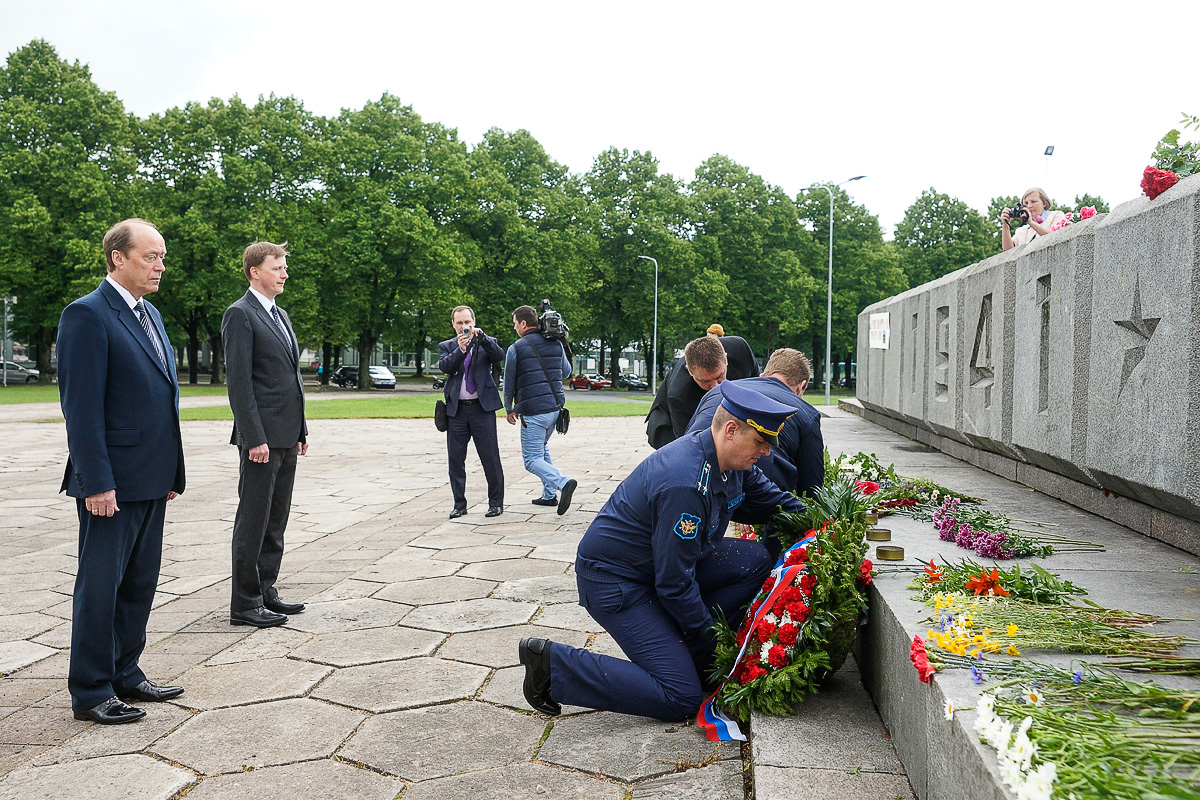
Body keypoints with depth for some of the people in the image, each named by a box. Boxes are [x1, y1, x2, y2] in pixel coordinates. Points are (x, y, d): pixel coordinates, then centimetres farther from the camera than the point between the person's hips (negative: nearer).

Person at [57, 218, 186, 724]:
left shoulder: (150, 315, 15)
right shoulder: (87, 315, -11)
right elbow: (81, 406, -16)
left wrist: (171, 472, 15)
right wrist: (97, 483, -20)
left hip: (151, 480, 8)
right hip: (112, 483, -8)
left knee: (140, 584, 15)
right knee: (100, 586, 3)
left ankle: (124, 675, 28)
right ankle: (90, 692, 15)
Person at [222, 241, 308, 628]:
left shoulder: (281, 315, 18)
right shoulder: (240, 314, -9)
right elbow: (238, 382, -15)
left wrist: (300, 430, 17)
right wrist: (254, 438, -20)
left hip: (286, 437, 9)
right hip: (262, 437, -9)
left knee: (275, 522, 14)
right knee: (253, 520, -1)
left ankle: (265, 592, 23)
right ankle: (245, 603, 7)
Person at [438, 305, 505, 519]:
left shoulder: (486, 343, 7)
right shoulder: (446, 346, 10)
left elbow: (499, 356, -13)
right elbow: (444, 367, -8)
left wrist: (481, 337, -24)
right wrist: (460, 349, -23)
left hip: (482, 407, -2)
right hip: (456, 409, 2)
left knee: (490, 457, -1)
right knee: (455, 459, 6)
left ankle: (496, 502, 10)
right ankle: (459, 504, 17)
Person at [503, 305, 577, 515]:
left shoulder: (516, 348, -7)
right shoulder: (556, 344, 8)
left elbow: (509, 384, -1)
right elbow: (566, 372, 21)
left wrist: (509, 409, 13)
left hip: (533, 411, -7)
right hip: (555, 406, 7)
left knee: (532, 459, -4)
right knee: (542, 449, 24)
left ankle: (563, 482, -28)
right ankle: (549, 495, 22)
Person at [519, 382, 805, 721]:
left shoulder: (733, 463, -3)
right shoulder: (685, 485, -31)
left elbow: (767, 496, 19)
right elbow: (674, 583, -25)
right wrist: (711, 639, -13)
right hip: (613, 580, -9)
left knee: (754, 562, -4)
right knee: (682, 699, -12)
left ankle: (680, 649, 5)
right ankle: (552, 662, -6)